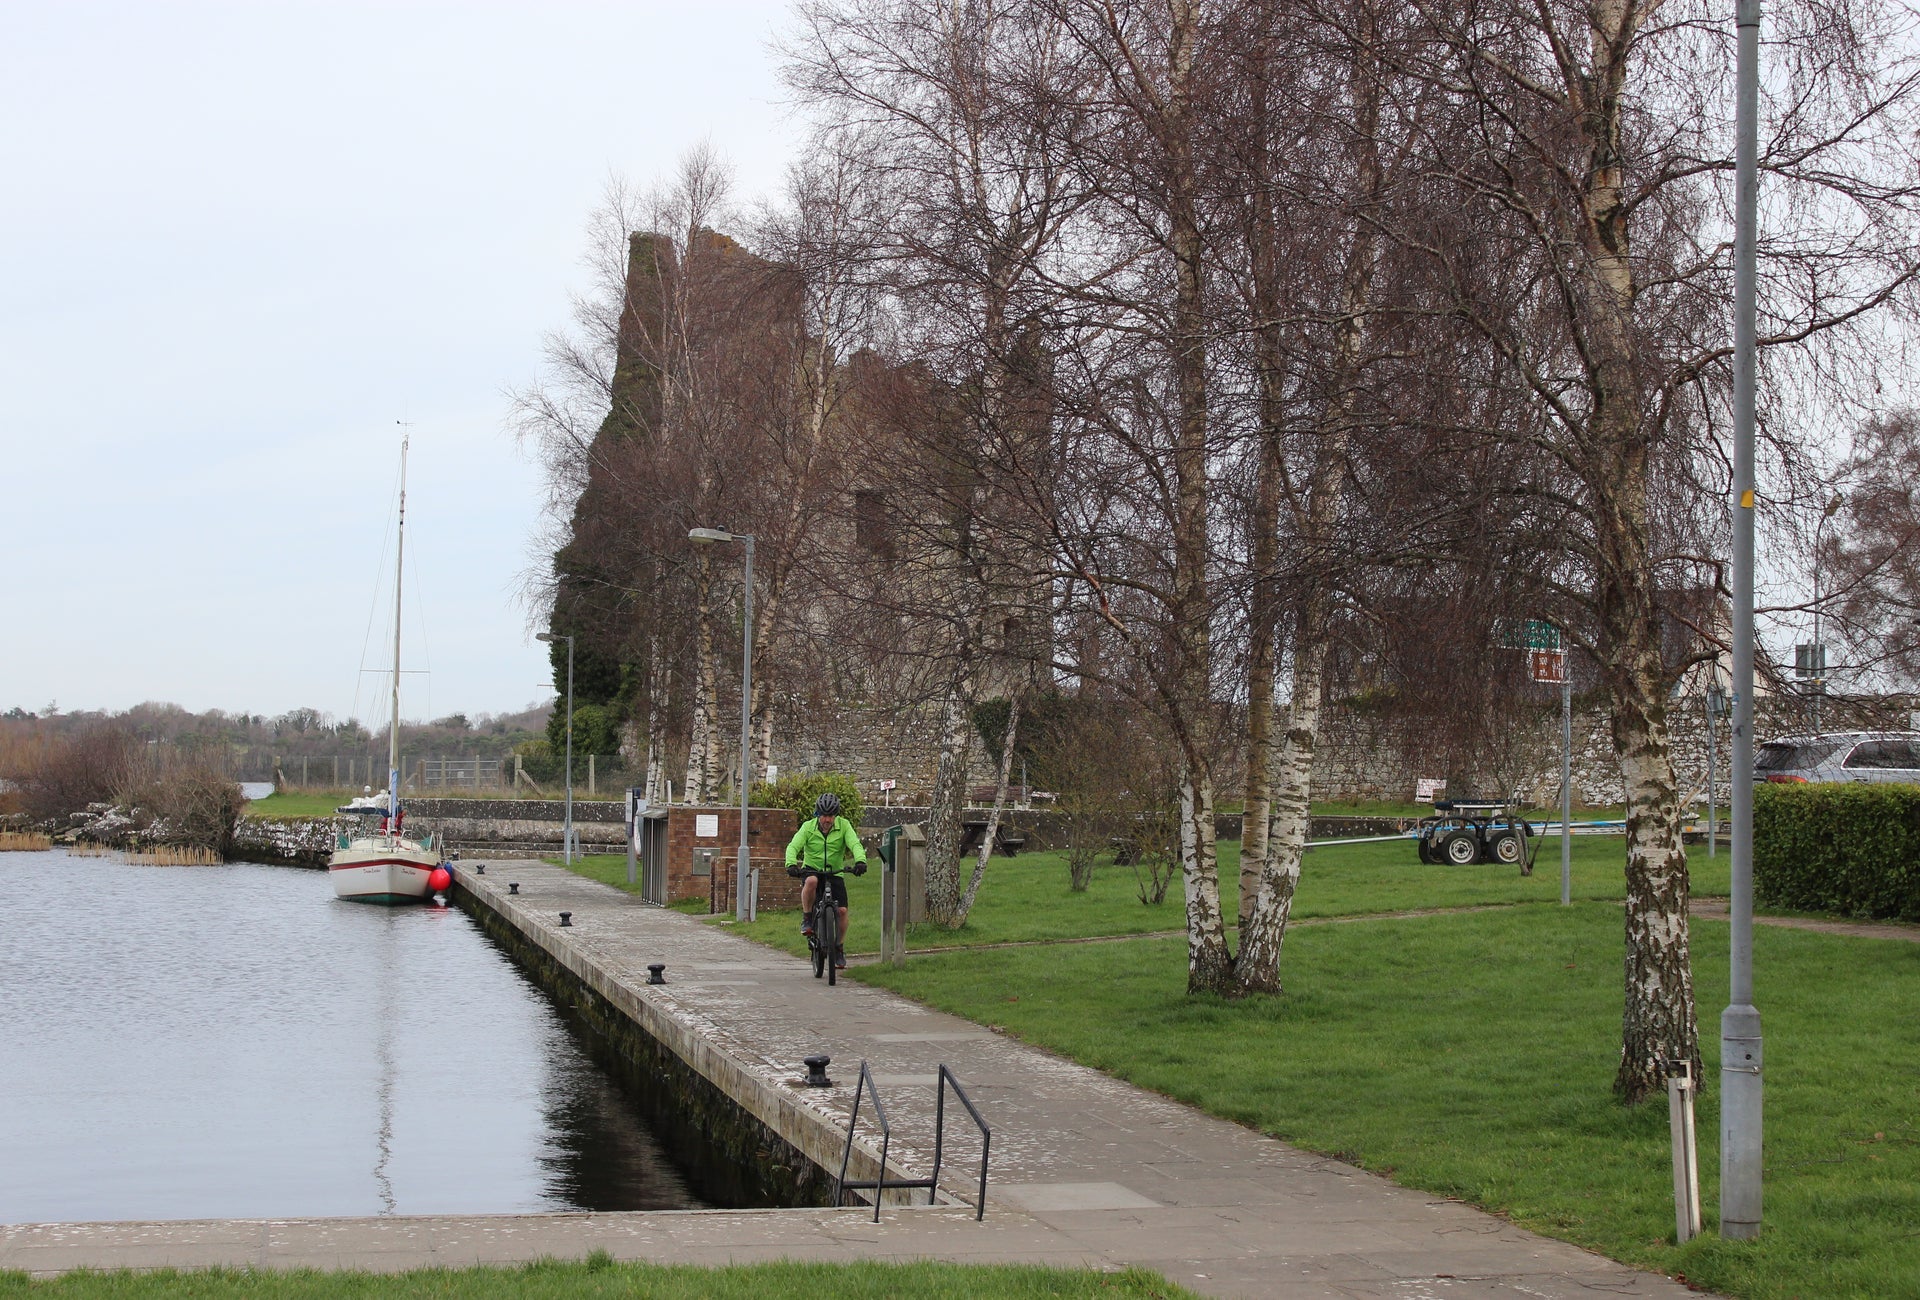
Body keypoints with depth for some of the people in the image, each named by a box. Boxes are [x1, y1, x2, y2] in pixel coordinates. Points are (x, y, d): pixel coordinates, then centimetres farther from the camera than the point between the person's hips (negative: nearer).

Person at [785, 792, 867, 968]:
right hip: (811, 869, -1)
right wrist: (791, 864, -39)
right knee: (811, 881, -38)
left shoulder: (843, 825, -7)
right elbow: (793, 846, -18)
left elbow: (855, 844, -19)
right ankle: (806, 919, -16)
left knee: (842, 910, -12)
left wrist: (860, 861, -40)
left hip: (835, 873, 1)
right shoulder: (808, 827, -8)